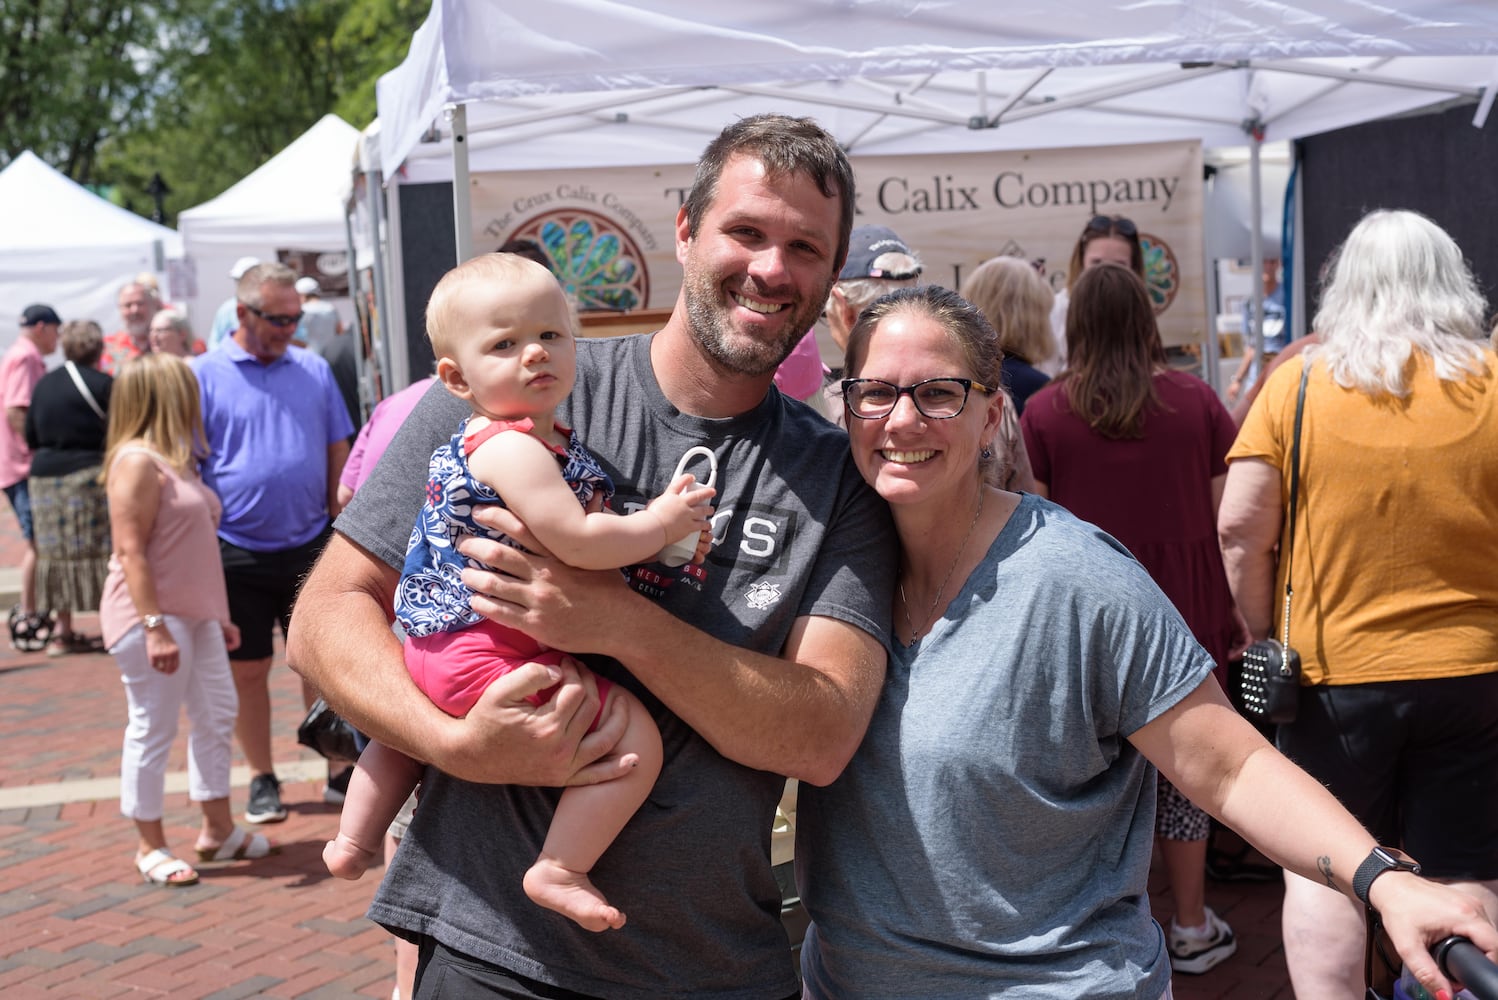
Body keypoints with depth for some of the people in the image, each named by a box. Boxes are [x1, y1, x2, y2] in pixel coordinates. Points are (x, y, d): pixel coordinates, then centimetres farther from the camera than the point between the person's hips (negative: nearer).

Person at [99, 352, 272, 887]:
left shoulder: (177, 460, 15)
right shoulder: (137, 462, -15)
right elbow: (130, 551, -20)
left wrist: (217, 616, 19)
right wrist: (155, 626, -25)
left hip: (195, 615, 10)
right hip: (152, 618, -10)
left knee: (217, 717, 14)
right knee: (153, 729, 0)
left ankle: (218, 830, 26)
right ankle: (150, 846, 12)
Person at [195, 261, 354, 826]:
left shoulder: (314, 371, 5)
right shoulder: (203, 375, -5)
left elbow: (338, 452, 11)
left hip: (310, 547, 2)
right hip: (239, 555, -2)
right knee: (248, 671, 8)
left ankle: (339, 767, 21)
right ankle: (262, 779, 23)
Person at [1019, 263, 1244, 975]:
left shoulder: (1044, 412, -6)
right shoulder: (1196, 401, -2)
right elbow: (1229, 522, 1)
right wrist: (1238, 612, 10)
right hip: (1187, 615, 1)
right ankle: (1190, 931, 21)